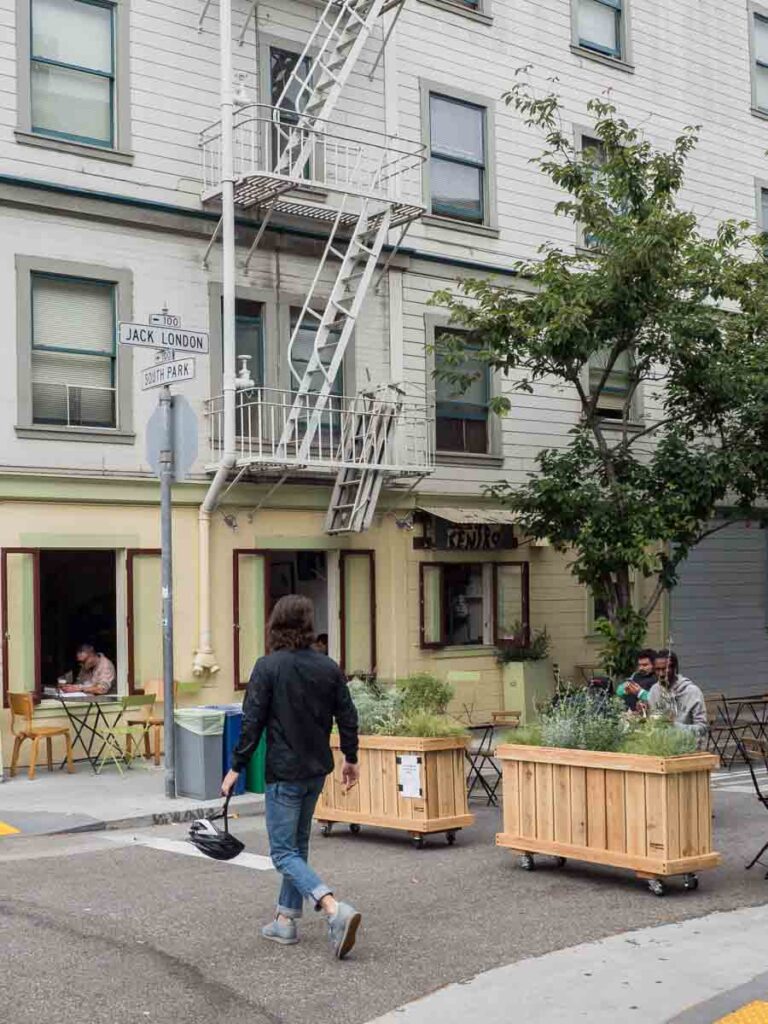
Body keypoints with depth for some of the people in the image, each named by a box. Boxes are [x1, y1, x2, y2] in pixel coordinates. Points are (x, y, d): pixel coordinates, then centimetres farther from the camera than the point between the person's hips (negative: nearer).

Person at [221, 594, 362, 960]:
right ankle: (285, 920, 23)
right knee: (298, 845, 19)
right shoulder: (328, 667, 2)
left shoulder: (267, 667, -13)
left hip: (284, 772, -6)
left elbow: (252, 723, -14)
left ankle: (335, 910, -21)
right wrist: (350, 759, 20)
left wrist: (236, 768, -6)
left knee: (284, 852, -3)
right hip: (317, 770, 6)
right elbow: (348, 717, 6)